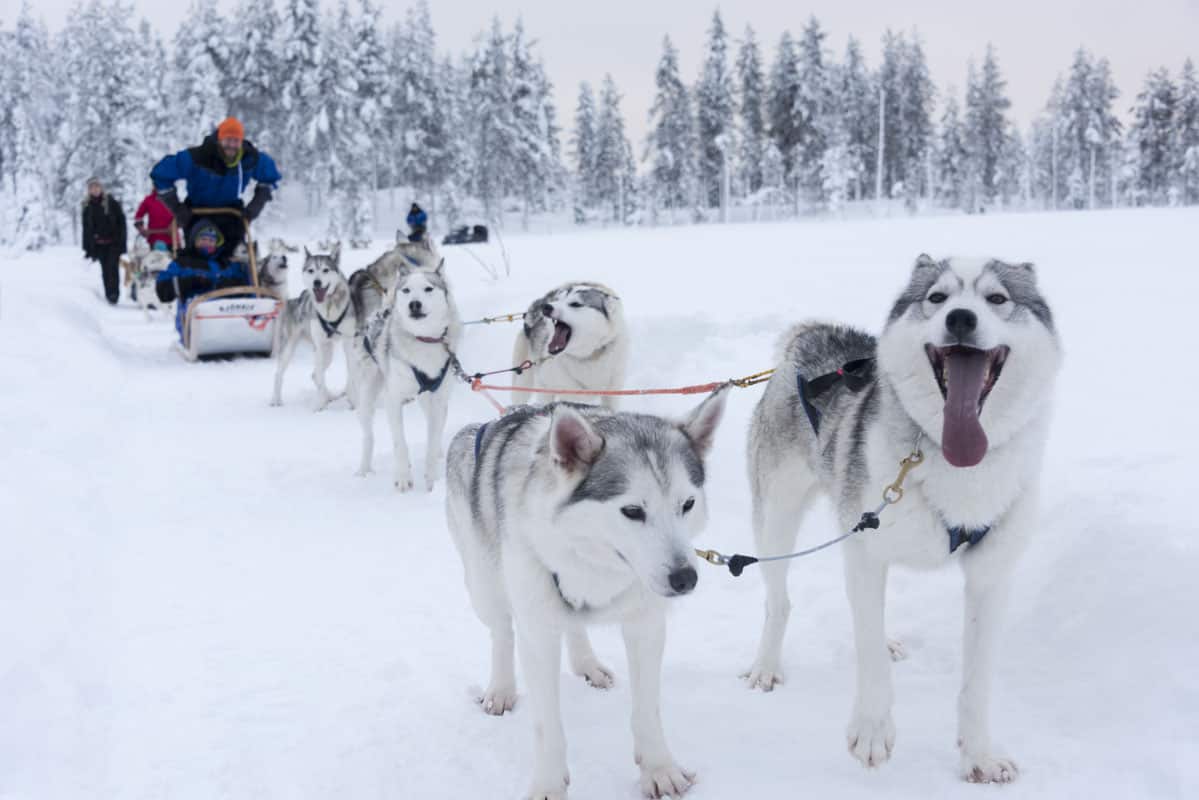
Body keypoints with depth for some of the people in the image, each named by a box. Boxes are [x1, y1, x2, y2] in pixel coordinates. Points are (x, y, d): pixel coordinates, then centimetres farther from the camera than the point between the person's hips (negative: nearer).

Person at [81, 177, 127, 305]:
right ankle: (109, 294, 11)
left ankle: (114, 294, -14)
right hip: (99, 244, 3)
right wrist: (88, 247, 6)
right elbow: (86, 228, 10)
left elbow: (121, 221, -2)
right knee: (105, 270, 4)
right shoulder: (87, 206, 6)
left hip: (113, 242, -3)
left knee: (112, 268, -13)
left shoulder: (111, 202, -2)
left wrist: (121, 241, -9)